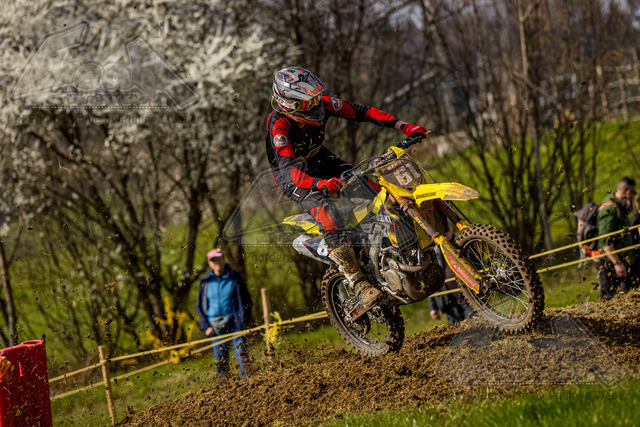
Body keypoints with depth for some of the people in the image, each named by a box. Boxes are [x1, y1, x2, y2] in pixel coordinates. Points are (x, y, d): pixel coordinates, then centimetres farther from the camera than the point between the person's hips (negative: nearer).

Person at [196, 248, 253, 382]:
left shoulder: (235, 278, 3)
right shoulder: (205, 282, 6)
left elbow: (246, 299, 11)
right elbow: (200, 306, 12)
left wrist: (246, 318, 0)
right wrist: (206, 326, 2)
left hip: (234, 323, -2)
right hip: (215, 326, 2)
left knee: (241, 355, -8)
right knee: (220, 360, 2)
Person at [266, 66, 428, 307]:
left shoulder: (321, 104, -17)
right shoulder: (278, 125, -33)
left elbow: (361, 112, -11)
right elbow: (289, 169, -43)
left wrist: (404, 127, -20)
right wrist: (320, 184, -62)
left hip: (321, 161, 6)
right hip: (293, 177, -6)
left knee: (380, 192, -11)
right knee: (331, 219, -29)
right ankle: (359, 285, -23)